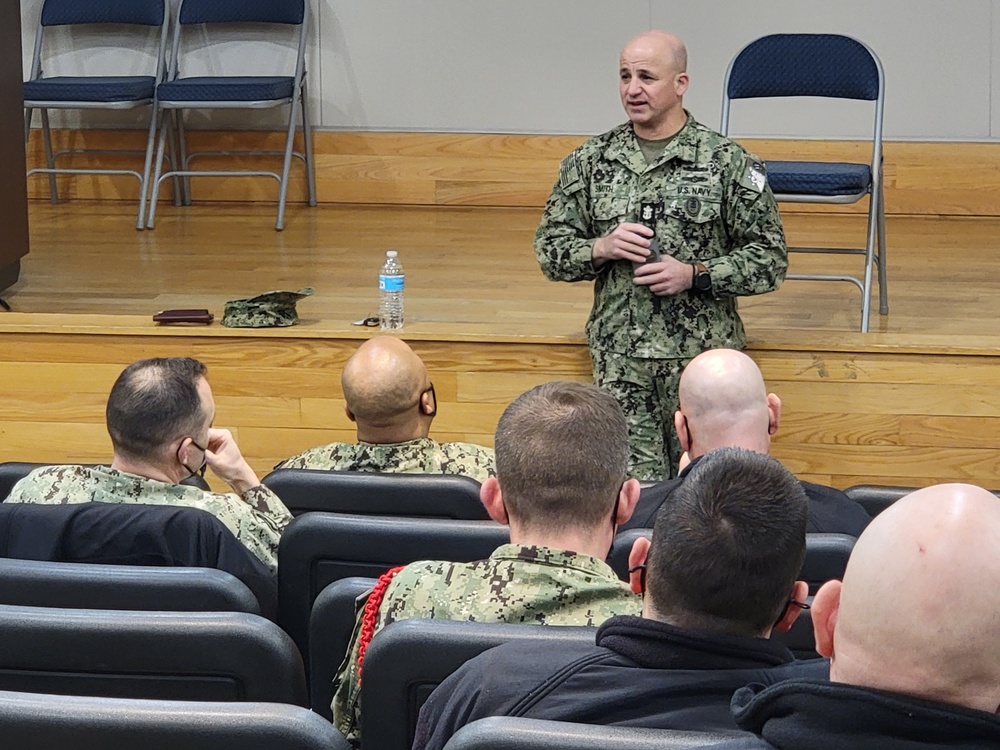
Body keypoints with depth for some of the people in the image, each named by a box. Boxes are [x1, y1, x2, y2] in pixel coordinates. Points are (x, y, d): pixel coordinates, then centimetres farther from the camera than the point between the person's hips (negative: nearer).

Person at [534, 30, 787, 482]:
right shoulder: (591, 162, 8)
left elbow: (770, 258, -1)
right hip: (619, 363, 2)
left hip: (705, 360, -2)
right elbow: (549, 249, 11)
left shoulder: (727, 163, -1)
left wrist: (695, 275, -14)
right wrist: (600, 249, -9)